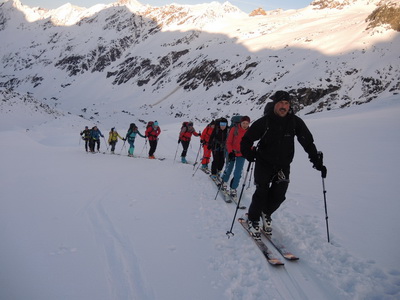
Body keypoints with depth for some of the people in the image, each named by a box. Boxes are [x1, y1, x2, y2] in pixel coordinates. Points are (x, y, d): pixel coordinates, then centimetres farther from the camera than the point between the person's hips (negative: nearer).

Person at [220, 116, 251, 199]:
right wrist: (230, 152, -19)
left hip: (242, 155, 2)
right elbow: (229, 142, -9)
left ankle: (233, 189, 13)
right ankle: (224, 182, 39)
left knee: (238, 173, -1)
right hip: (232, 153, -1)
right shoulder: (234, 129, -12)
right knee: (228, 170, 12)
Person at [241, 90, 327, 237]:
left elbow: (308, 143, 1)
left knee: (279, 195, -2)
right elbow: (246, 140, -5)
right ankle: (253, 220, 16)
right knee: (262, 193, -7)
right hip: (264, 163, -2)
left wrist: (318, 162, -2)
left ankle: (266, 214, 28)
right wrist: (249, 154, -24)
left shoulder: (295, 122, -7)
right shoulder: (264, 121, -12)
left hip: (283, 165, 3)